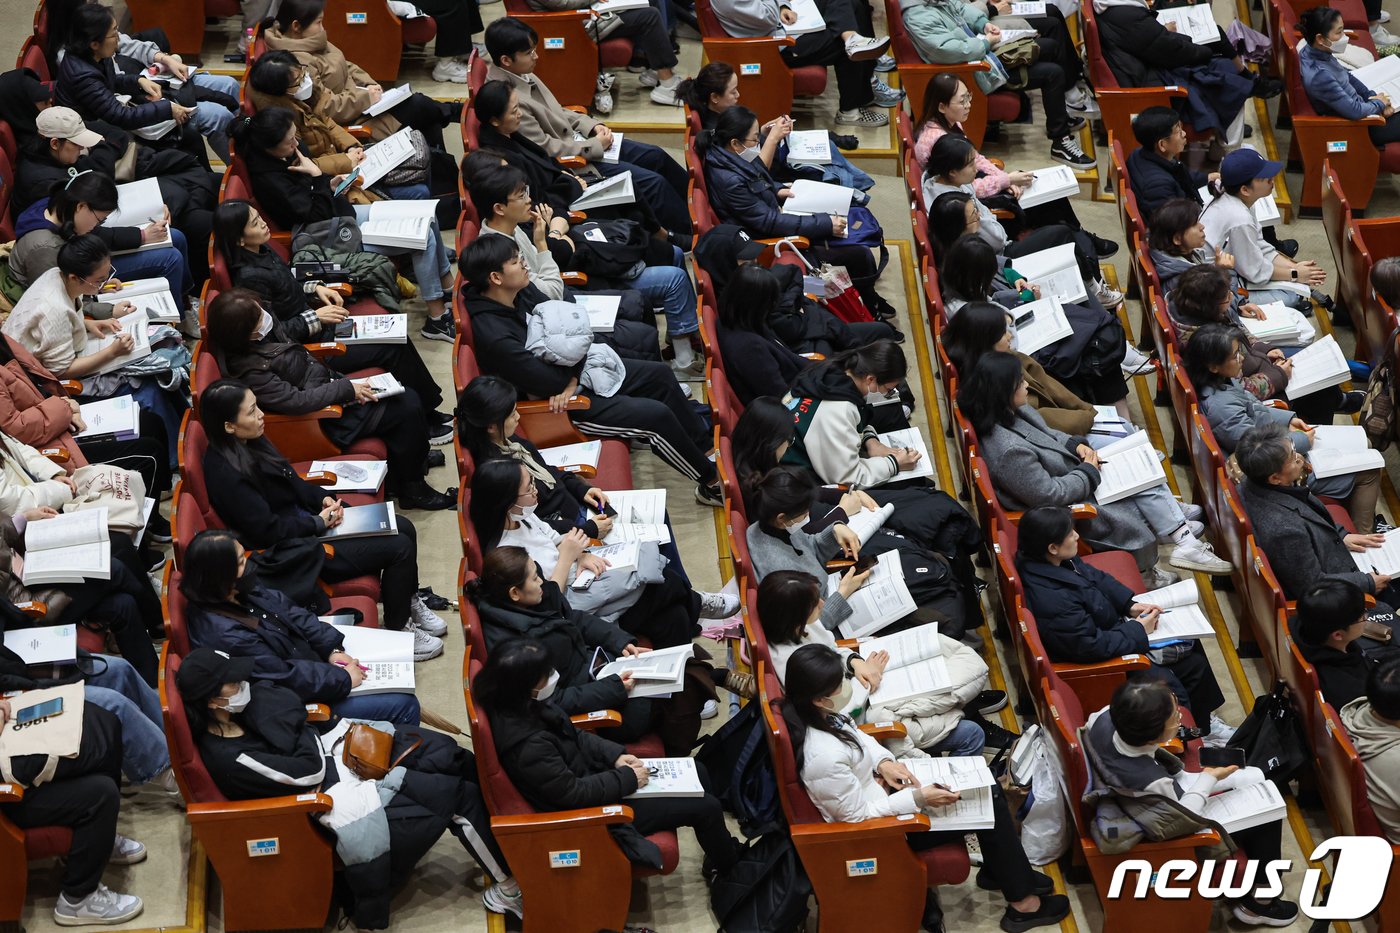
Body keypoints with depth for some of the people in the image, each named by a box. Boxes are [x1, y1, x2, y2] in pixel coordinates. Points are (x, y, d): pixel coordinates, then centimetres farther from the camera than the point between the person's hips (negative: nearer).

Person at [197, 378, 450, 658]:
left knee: (404, 528, 7)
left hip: (302, 520, 10)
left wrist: (322, 499, -2)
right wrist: (318, 523, -15)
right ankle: (397, 632, 7)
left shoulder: (250, 442, 1)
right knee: (399, 547, -11)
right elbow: (268, 530, -26)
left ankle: (409, 604, 27)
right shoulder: (227, 475, -28)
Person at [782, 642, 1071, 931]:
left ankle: (999, 870, 35)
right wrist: (919, 798, -22)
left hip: (881, 787, 8)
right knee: (987, 801, 0)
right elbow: (859, 815, -26)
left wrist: (884, 761, -8)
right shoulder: (824, 757, -39)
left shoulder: (818, 716, -13)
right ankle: (1022, 902, 18)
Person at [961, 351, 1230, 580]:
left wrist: (1075, 444, -3)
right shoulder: (1010, 451, -36)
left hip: (1069, 473, 9)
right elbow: (1047, 494, -29)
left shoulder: (1013, 412, -7)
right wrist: (1088, 473, -15)